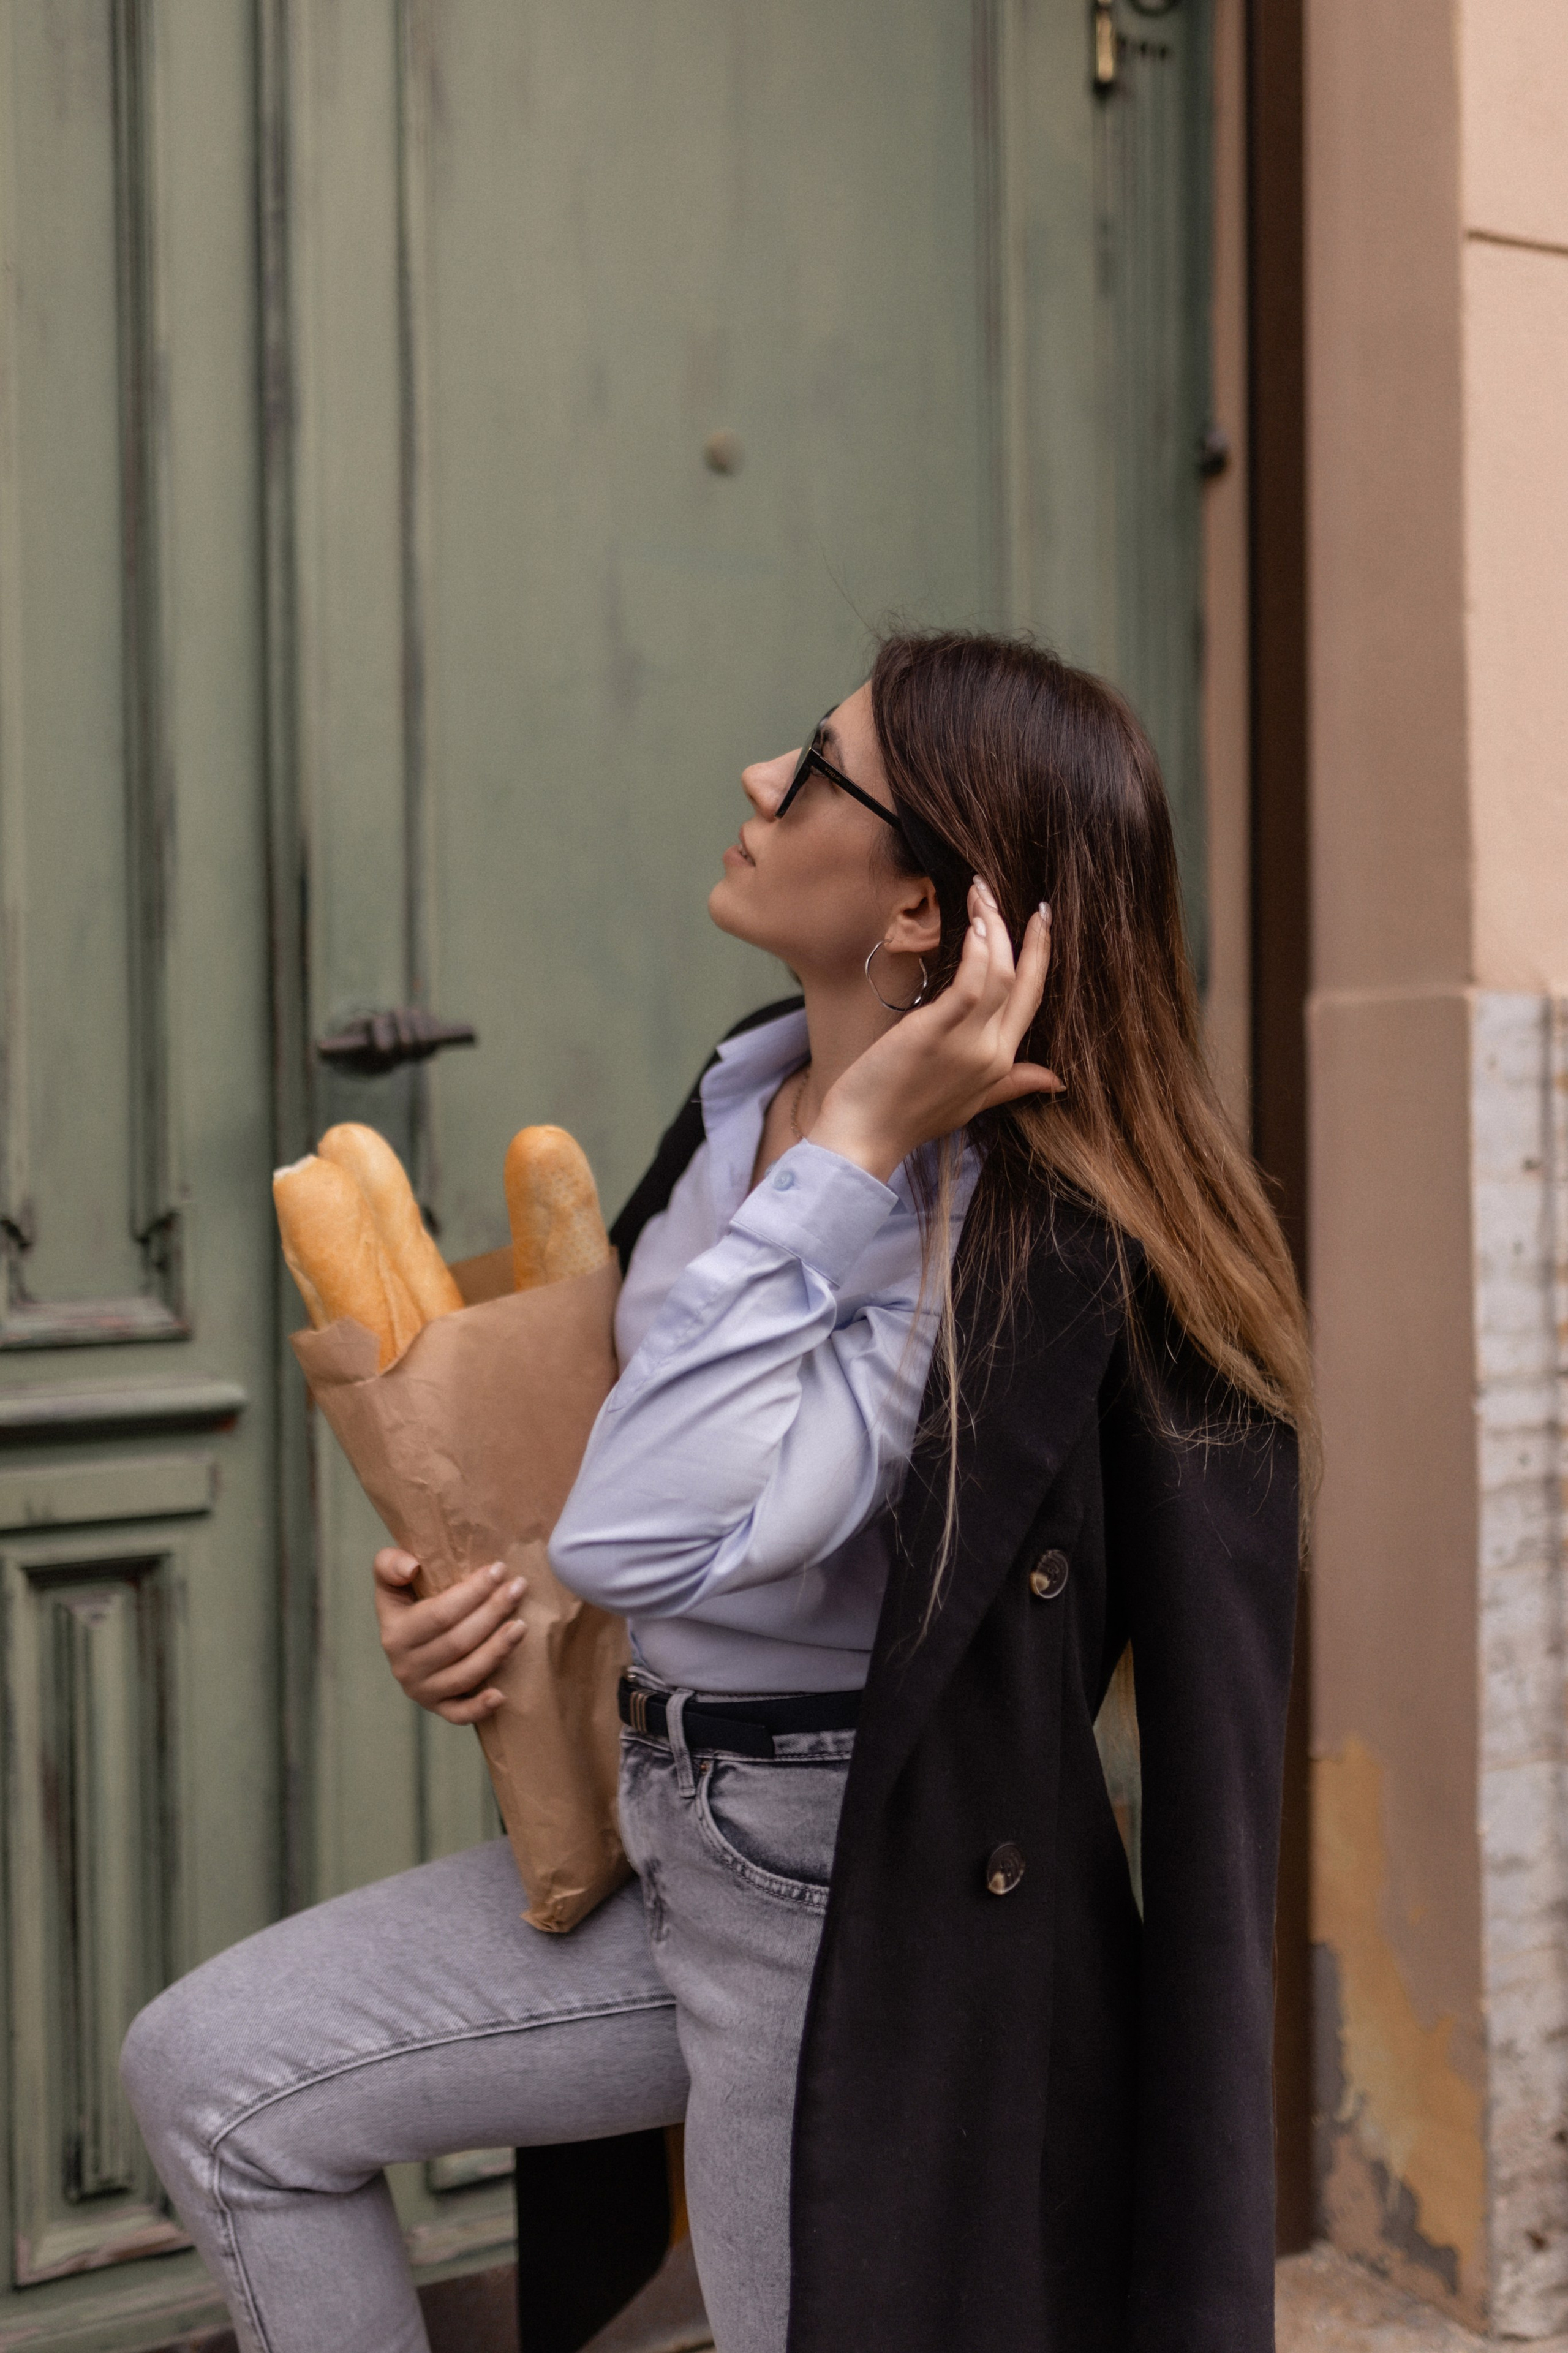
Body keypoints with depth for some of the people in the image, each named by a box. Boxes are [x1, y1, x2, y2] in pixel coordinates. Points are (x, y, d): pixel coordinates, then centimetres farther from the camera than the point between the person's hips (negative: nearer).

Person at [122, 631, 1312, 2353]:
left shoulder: (1030, 1236, -26)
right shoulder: (755, 1084, 1)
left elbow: (652, 1535, -36)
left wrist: (856, 1147, -31)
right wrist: (457, 1604, 2)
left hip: (859, 1925, -8)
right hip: (663, 1838, 9)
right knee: (208, 2071, 8)